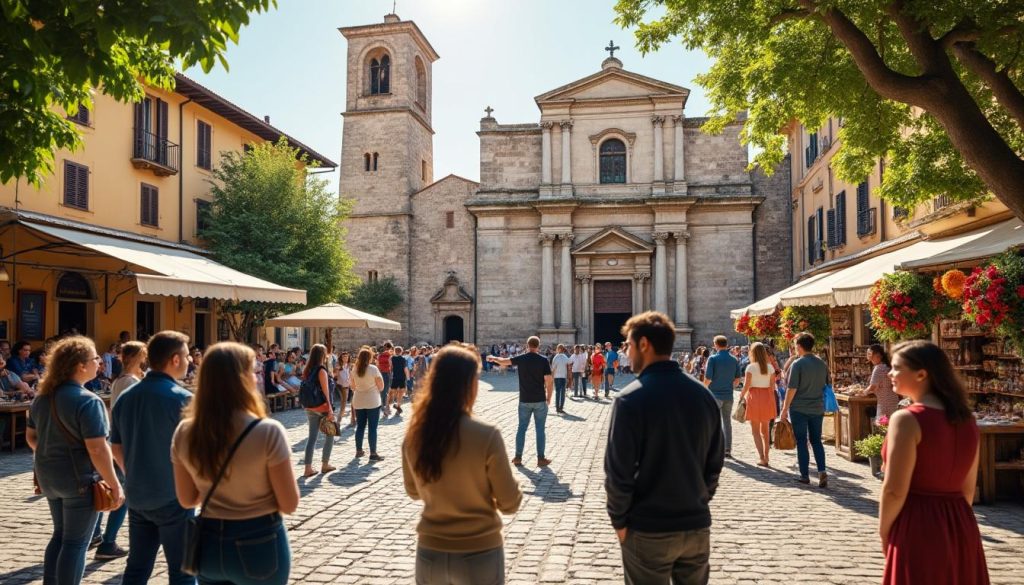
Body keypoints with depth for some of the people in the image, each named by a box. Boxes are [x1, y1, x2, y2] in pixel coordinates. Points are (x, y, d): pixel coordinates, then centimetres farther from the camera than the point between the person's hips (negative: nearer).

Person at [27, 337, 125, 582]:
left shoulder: (42, 398, 5)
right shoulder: (87, 401, -22)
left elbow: (31, 437, 16)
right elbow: (97, 450, -24)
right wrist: (115, 485, -17)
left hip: (48, 475, 8)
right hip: (79, 479, -8)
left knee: (60, 535, 21)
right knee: (76, 543, 3)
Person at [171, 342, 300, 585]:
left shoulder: (184, 432, -6)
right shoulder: (268, 432, -21)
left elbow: (186, 499, 6)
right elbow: (289, 505, -15)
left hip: (208, 544, 4)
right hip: (259, 544, -4)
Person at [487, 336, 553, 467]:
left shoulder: (520, 358, -2)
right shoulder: (543, 360, -8)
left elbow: (503, 361, 12)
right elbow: (548, 381, -11)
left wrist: (493, 358, 32)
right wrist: (549, 397, 3)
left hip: (524, 400, 2)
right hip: (540, 400, -2)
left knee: (522, 428, 11)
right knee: (540, 429, 4)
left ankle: (518, 457, 14)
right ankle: (541, 458, 7)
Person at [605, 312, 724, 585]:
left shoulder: (632, 398, -16)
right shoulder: (703, 394, 1)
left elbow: (619, 469, -16)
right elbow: (716, 461, 7)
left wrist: (619, 519, -4)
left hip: (648, 530, -4)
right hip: (697, 525, 5)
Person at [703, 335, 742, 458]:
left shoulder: (713, 359, -12)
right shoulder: (734, 359, 4)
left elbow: (708, 379, -15)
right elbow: (738, 378, 8)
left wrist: (705, 387, 4)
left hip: (715, 394, -4)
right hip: (728, 395, 4)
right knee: (727, 422, 13)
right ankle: (727, 449, 15)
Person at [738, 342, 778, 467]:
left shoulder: (750, 367, -11)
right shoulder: (770, 367, 2)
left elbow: (746, 385, -13)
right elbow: (772, 385, 3)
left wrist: (741, 396, 0)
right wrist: (769, 399, 12)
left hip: (754, 397, -4)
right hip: (767, 397, 4)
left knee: (755, 431, 4)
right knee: (765, 430, 18)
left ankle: (762, 458, -6)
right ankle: (766, 456, 21)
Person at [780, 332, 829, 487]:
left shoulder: (798, 364, -13)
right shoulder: (822, 364, 5)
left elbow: (792, 388, -16)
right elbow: (827, 385, 14)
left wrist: (785, 408, -9)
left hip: (799, 409, -5)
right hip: (817, 408, 5)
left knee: (801, 441, 5)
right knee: (816, 441, 13)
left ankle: (805, 475, 9)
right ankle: (822, 471, -1)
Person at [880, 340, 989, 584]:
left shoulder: (907, 419, -18)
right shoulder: (966, 419, 6)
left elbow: (894, 490, -19)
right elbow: (968, 488, 13)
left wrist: (884, 533, -6)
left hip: (918, 528, -7)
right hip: (962, 530, 7)